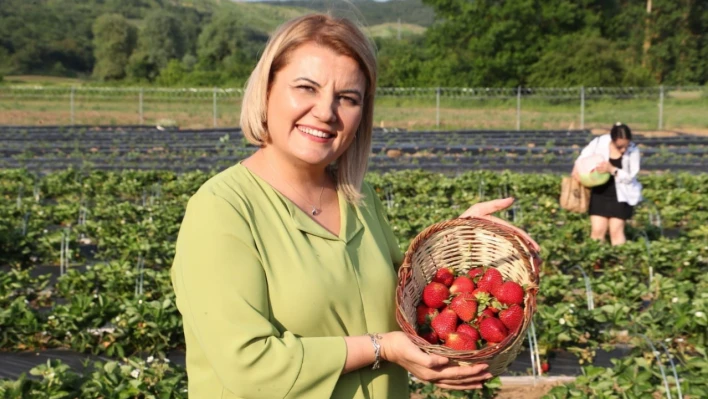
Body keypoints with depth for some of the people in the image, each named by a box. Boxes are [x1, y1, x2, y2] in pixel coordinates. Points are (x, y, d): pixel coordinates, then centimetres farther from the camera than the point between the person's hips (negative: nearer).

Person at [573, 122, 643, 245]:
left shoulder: (633, 150, -14)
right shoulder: (599, 142, -11)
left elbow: (630, 177, -13)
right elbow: (584, 155, 7)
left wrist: (612, 169, -29)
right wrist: (577, 169, -12)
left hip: (621, 196, -1)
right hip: (600, 192, 2)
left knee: (616, 231, -4)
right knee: (597, 231, -3)